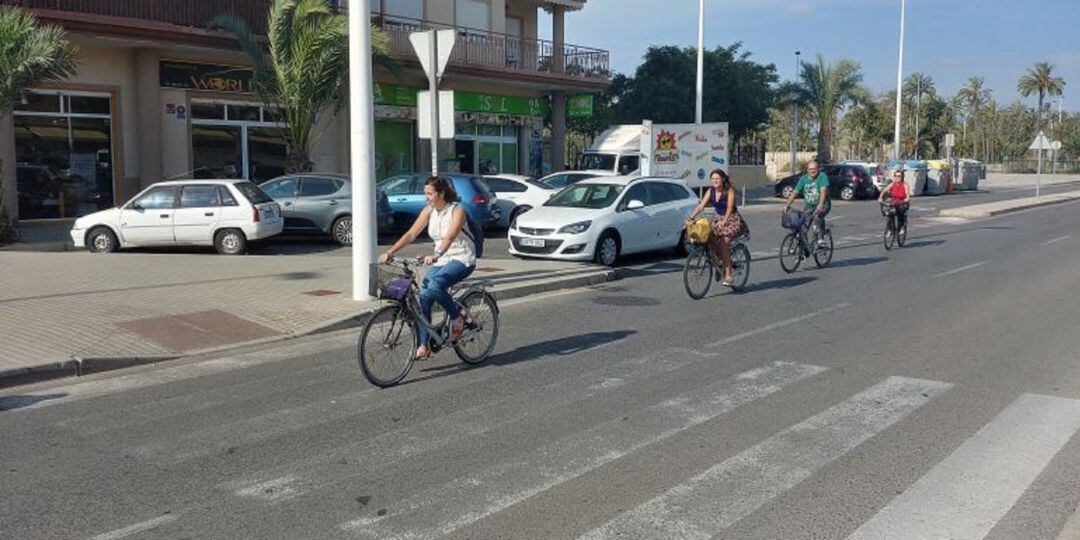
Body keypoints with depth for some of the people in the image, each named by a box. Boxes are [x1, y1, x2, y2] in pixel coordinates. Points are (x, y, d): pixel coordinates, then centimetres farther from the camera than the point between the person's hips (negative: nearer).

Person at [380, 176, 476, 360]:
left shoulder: (457, 210, -15)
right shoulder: (429, 211, 2)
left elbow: (450, 237, -31)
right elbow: (411, 234, -4)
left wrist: (435, 256, -47)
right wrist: (390, 252, -16)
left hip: (462, 259, -6)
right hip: (441, 260, 6)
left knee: (435, 286, -32)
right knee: (424, 297, -11)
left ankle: (457, 318, -7)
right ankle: (424, 346, -3)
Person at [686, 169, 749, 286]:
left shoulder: (729, 190, -13)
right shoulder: (710, 191, 0)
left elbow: (729, 207, -23)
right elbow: (701, 205, -7)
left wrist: (724, 221, -39)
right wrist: (691, 217, -22)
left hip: (732, 219, -5)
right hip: (718, 219, 5)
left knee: (723, 244, -20)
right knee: (712, 242, -11)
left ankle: (728, 274, -12)